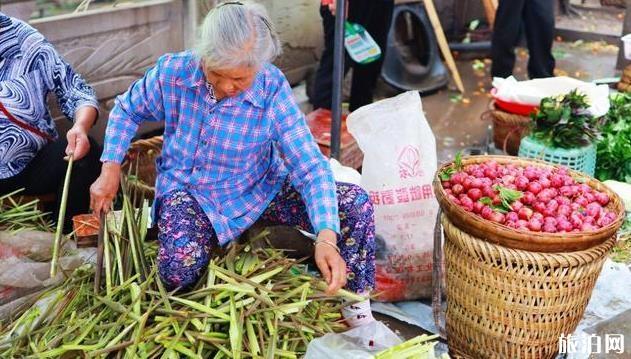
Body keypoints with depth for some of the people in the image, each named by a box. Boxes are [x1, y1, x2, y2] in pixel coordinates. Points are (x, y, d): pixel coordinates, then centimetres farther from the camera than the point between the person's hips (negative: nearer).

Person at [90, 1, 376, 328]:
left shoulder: (273, 90, -22)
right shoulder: (172, 71, -18)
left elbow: (311, 168, -26)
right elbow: (126, 111, 4)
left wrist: (327, 238, -40)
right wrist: (110, 171, -6)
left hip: (257, 189, 1)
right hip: (187, 188, 0)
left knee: (355, 203, -17)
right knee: (179, 270, -32)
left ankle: (357, 307, 4)